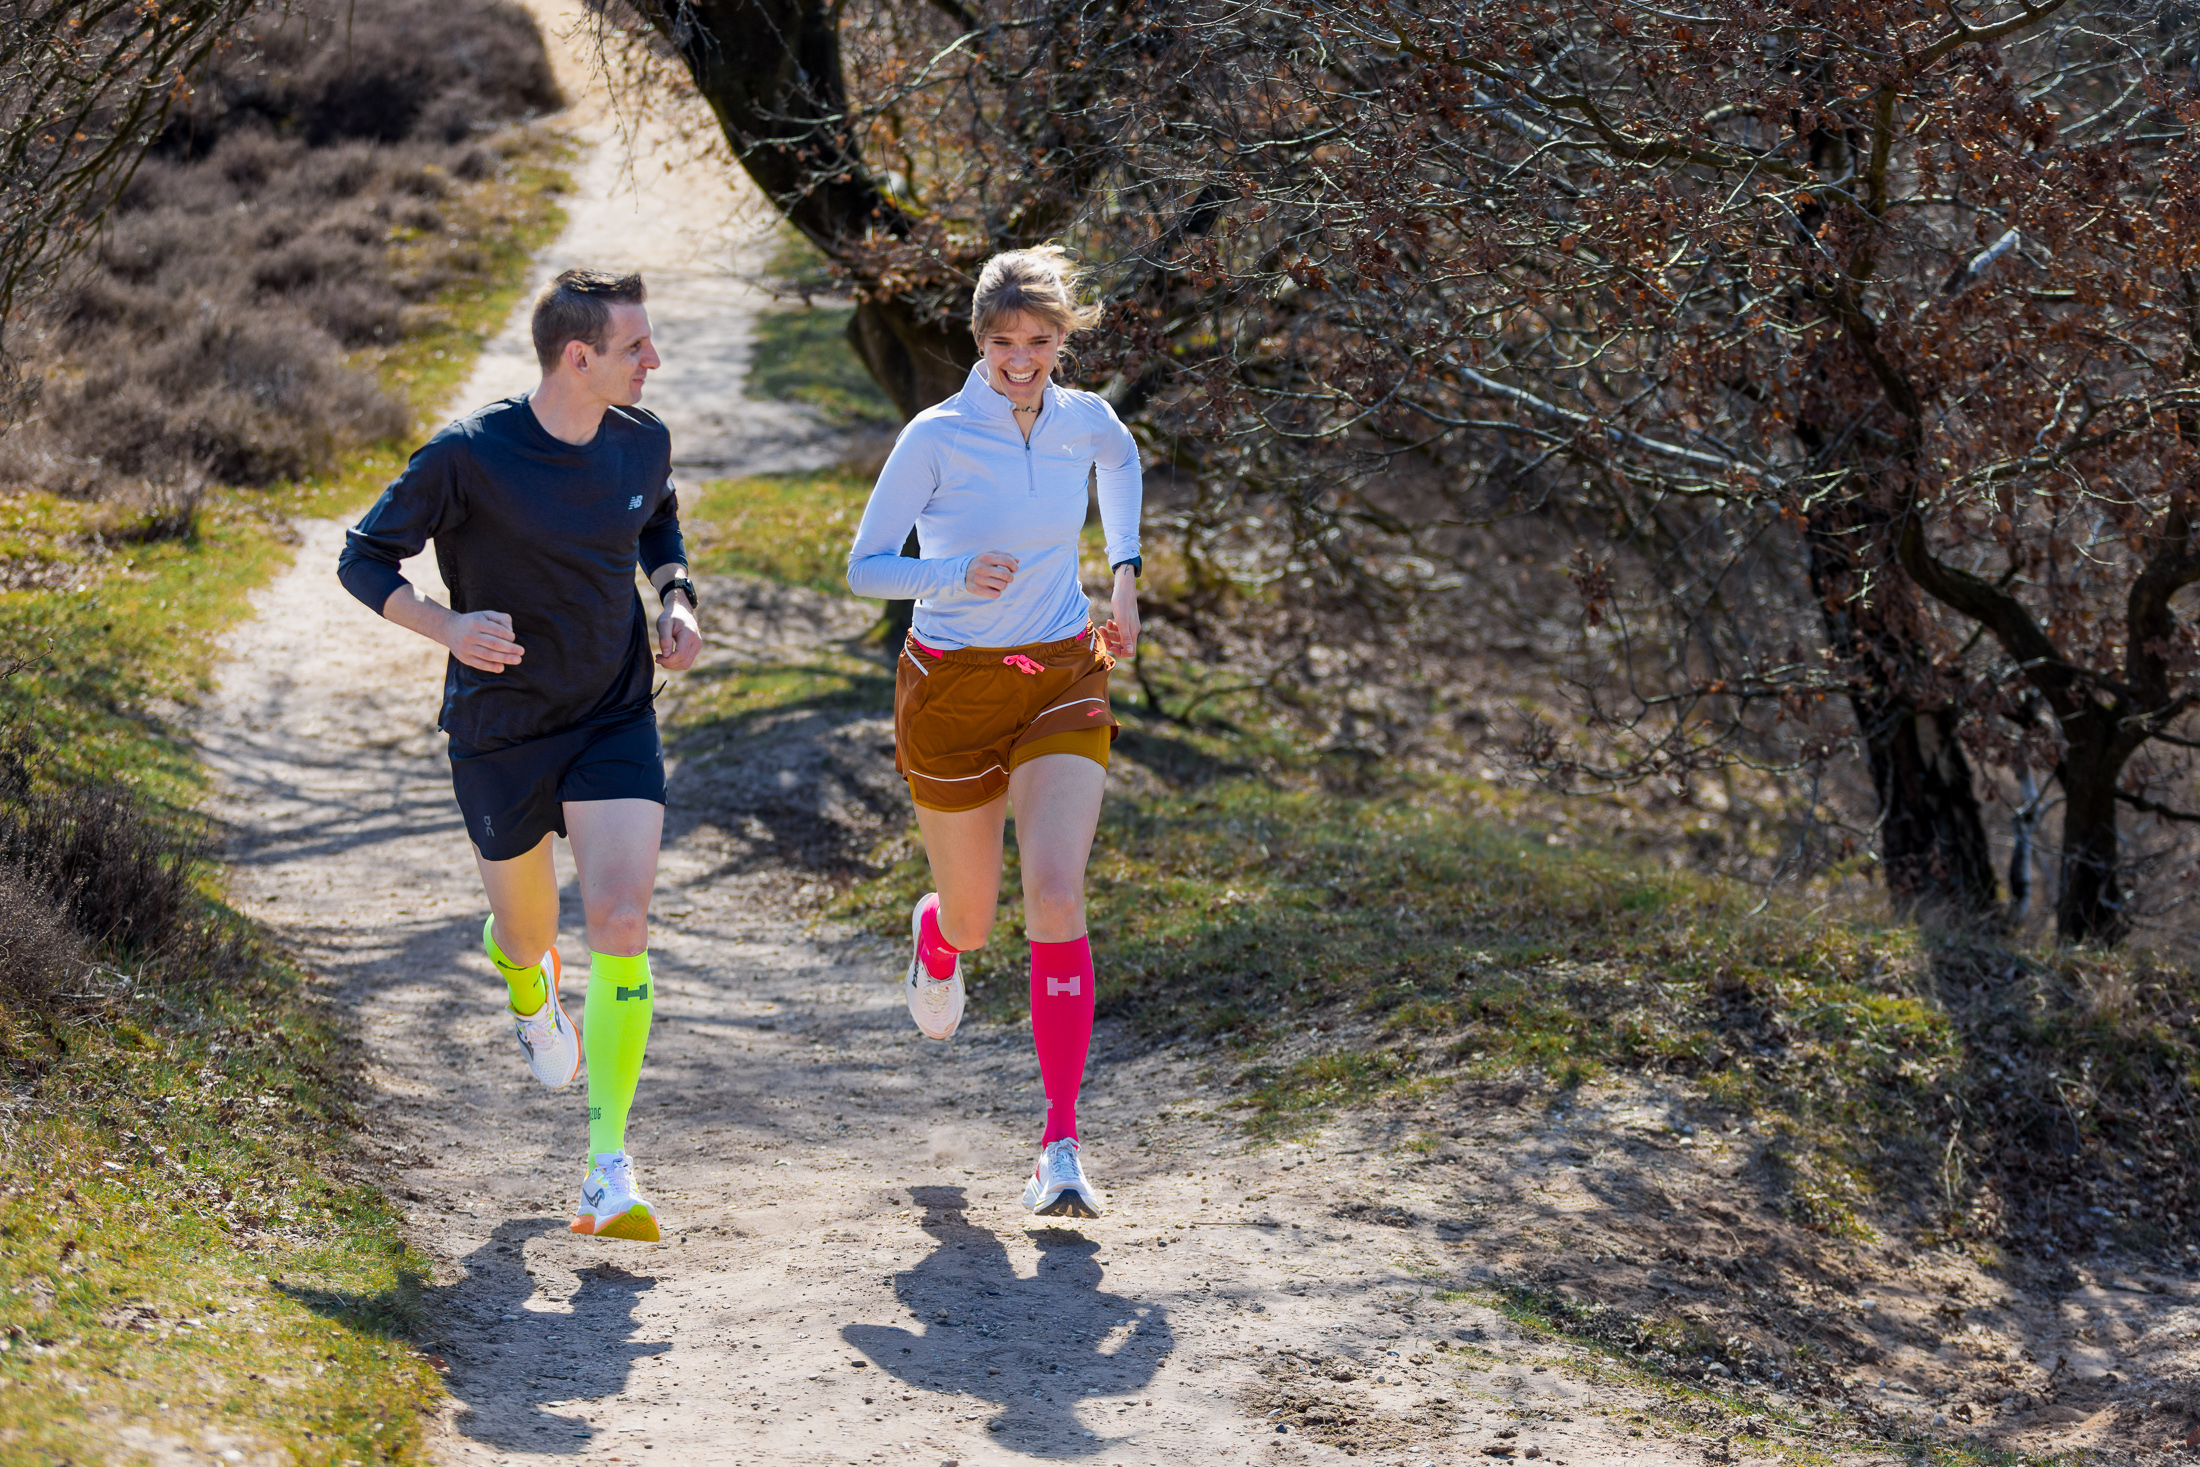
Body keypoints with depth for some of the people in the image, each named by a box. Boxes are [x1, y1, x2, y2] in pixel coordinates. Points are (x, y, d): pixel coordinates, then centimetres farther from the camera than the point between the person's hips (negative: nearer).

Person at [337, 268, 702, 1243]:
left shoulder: (642, 444, -2)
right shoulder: (470, 455, -17)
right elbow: (364, 558, -10)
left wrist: (677, 602, 2)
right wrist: (444, 624, -27)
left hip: (616, 721, 2)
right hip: (499, 732, -2)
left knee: (621, 917, -17)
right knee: (526, 928, 14)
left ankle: (608, 1173, -17)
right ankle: (530, 988, 57)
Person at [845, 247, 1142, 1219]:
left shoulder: (1085, 419, -2)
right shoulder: (936, 437, -14)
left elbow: (1121, 461, 23)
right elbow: (865, 567, -10)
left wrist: (1124, 575, 15)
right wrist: (958, 573, -28)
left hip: (1063, 683, 2)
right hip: (952, 690, -2)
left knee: (1056, 894, -18)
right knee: (973, 917, 12)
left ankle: (1061, 1148, -16)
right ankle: (934, 936, 54)